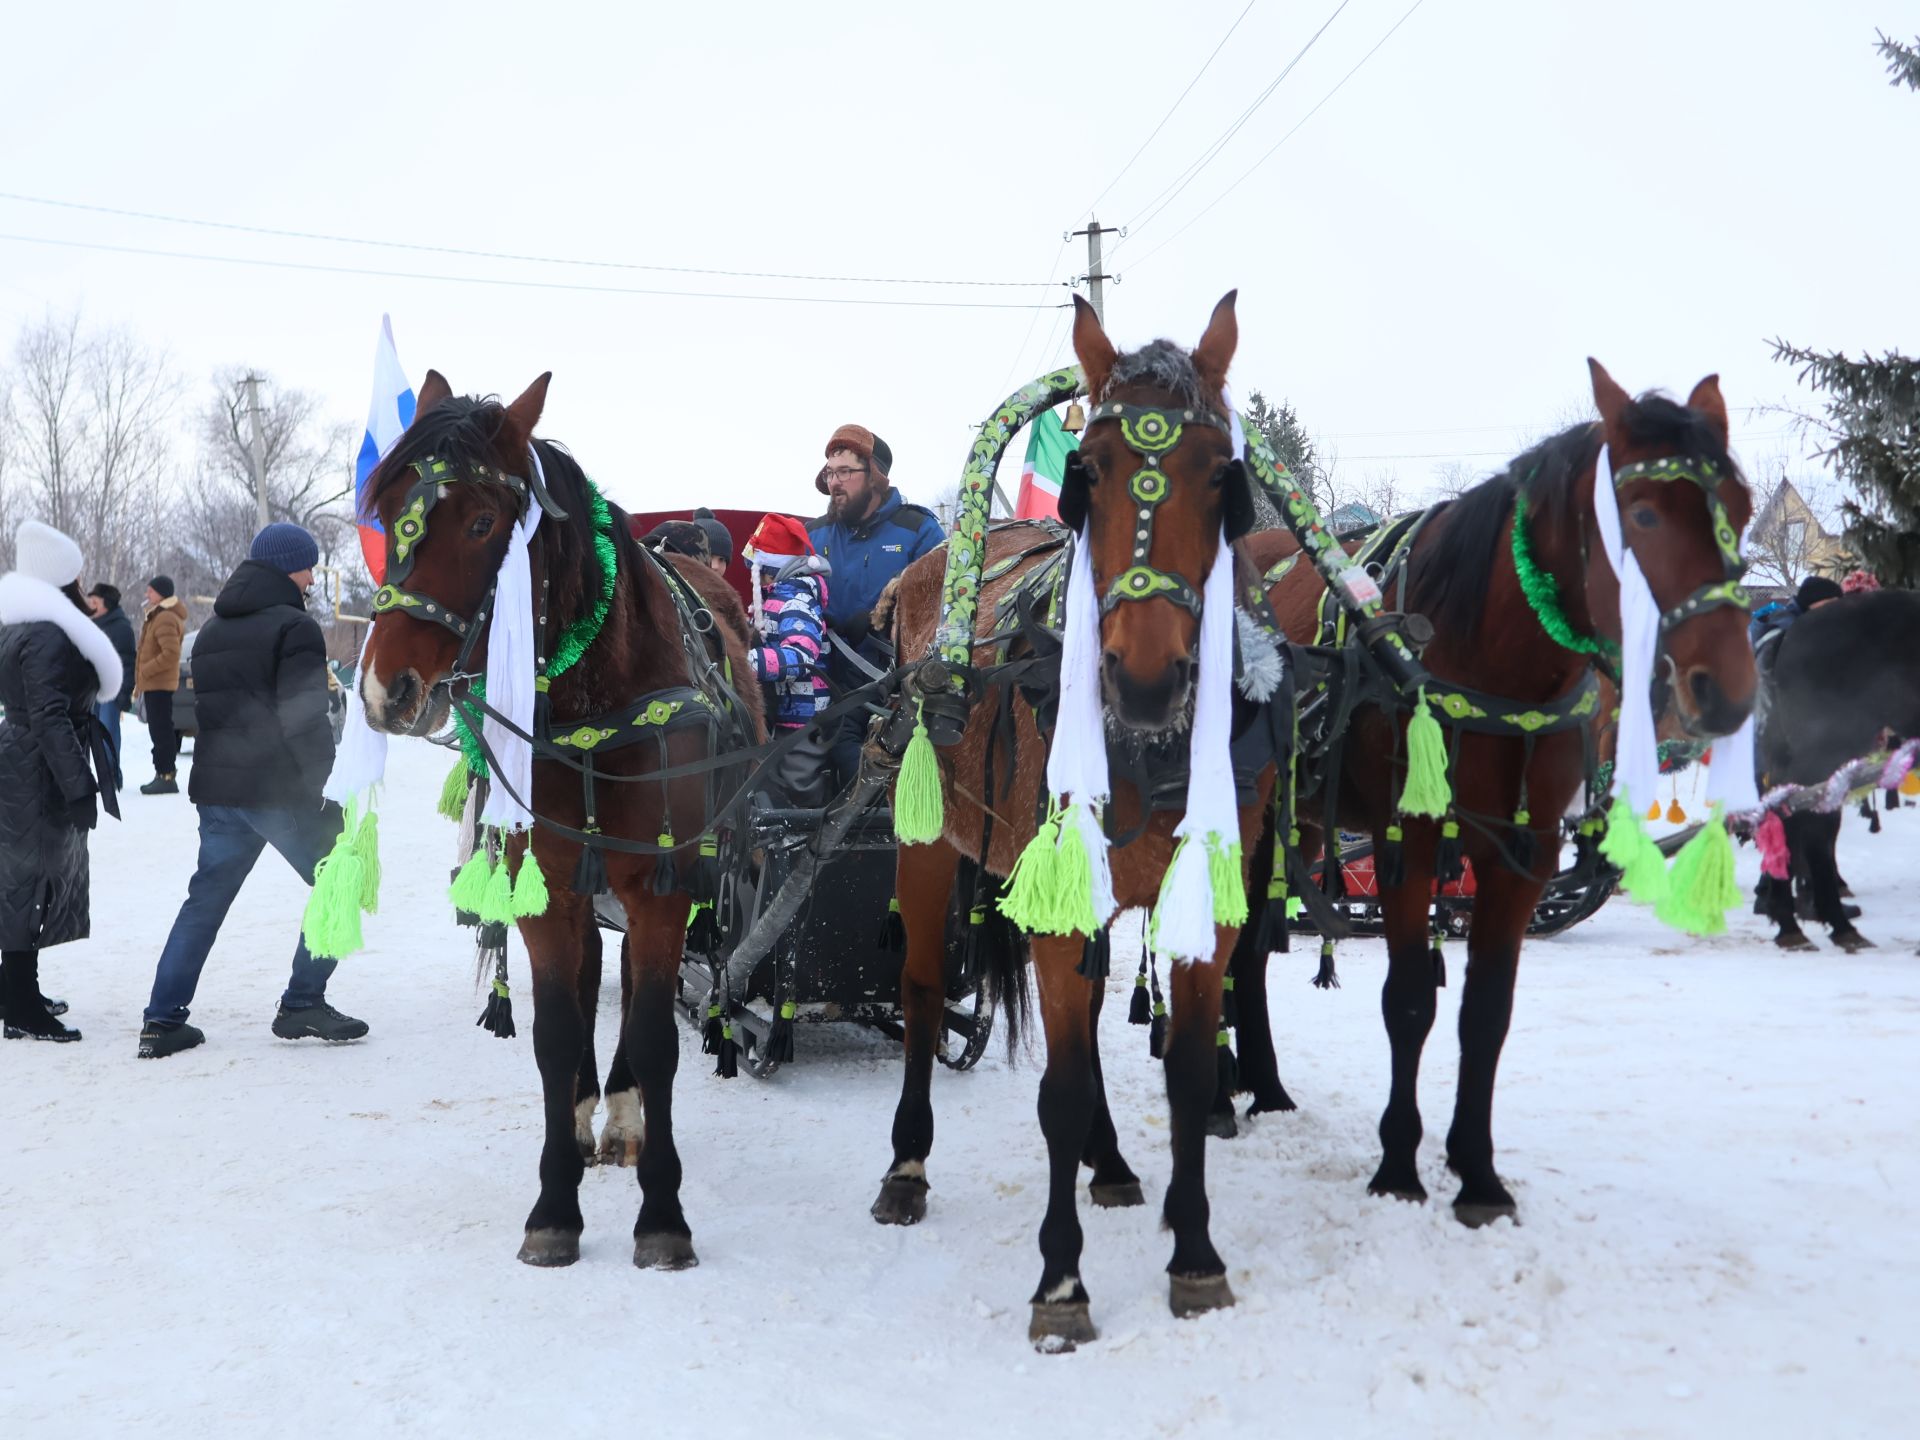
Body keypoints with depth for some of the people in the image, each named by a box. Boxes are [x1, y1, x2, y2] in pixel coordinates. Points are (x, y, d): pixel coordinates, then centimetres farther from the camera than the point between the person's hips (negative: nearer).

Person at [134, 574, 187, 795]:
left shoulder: (166, 619, -16)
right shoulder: (156, 616, 19)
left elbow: (171, 654, -25)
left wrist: (145, 671, -16)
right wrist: (140, 681, 21)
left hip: (159, 684, -11)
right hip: (153, 683, 11)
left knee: (161, 729, -11)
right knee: (159, 729, 13)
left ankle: (167, 776, -12)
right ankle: (162, 774, 18)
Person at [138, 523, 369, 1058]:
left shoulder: (211, 631, 18)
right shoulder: (293, 627, -10)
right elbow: (304, 721, -18)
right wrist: (326, 789, -13)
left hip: (216, 789, 8)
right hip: (281, 789, -8)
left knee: (206, 898, 14)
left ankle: (163, 1020, 10)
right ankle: (302, 1006, 3)